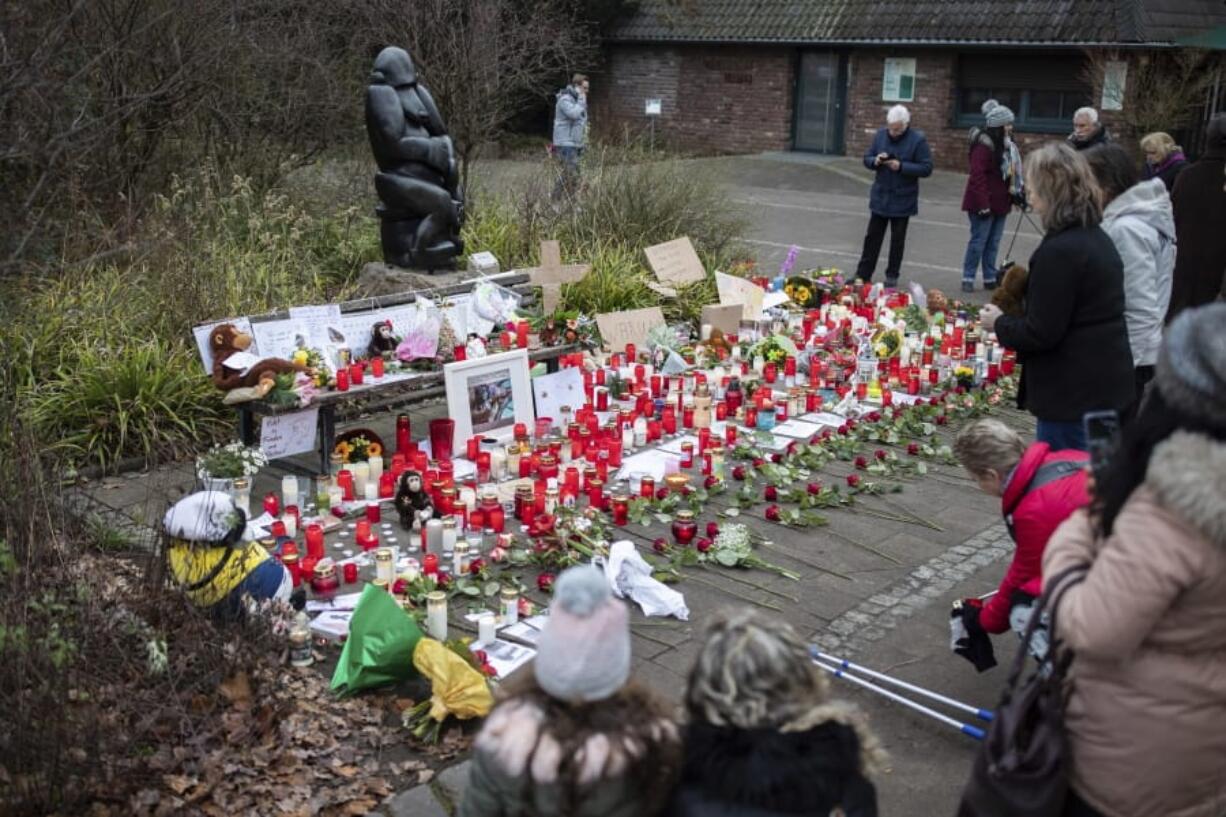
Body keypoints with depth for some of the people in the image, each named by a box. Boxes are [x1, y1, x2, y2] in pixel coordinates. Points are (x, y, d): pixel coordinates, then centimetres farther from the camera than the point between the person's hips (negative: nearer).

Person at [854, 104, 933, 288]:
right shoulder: (881, 134, 1)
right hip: (880, 196, 3)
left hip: (902, 200, -3)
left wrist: (901, 166, -22)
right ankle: (862, 274, 14)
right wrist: (875, 161, -15)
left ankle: (892, 276, 19)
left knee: (897, 240, 8)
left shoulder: (918, 140, -11)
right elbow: (867, 158, 8)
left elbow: (926, 168, -13)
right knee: (872, 236, 7)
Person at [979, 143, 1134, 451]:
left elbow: (1040, 333, -19)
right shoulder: (1097, 238, 11)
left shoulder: (1059, 250, -20)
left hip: (1073, 393, -10)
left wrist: (999, 323, -2)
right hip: (1104, 384, 10)